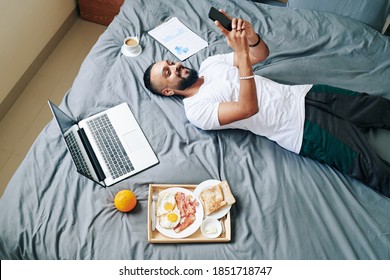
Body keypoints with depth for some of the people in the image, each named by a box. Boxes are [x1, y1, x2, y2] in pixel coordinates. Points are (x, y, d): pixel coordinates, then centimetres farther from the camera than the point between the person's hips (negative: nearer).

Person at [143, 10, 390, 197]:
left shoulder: (209, 63, 10)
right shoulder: (196, 109, -12)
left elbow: (262, 55, 8)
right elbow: (248, 108, -27)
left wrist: (250, 36, -16)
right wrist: (242, 52, -31)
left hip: (303, 94, 7)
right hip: (302, 129, -7)